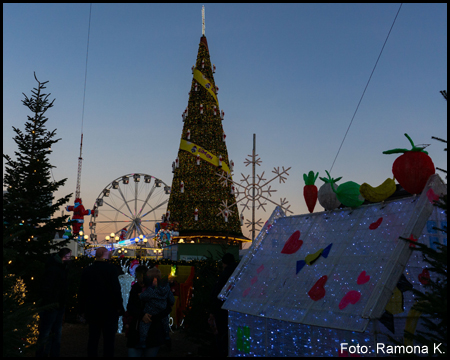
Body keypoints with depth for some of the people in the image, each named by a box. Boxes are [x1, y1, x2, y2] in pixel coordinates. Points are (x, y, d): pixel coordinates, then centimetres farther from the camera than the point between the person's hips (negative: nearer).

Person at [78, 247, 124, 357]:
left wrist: (83, 309, 17)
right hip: (109, 310, -5)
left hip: (92, 310, 5)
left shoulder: (87, 270, 6)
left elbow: (81, 292, 10)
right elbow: (116, 289, -16)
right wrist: (119, 307, -8)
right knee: (109, 339, 2)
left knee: (93, 339, 14)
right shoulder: (111, 268, -12)